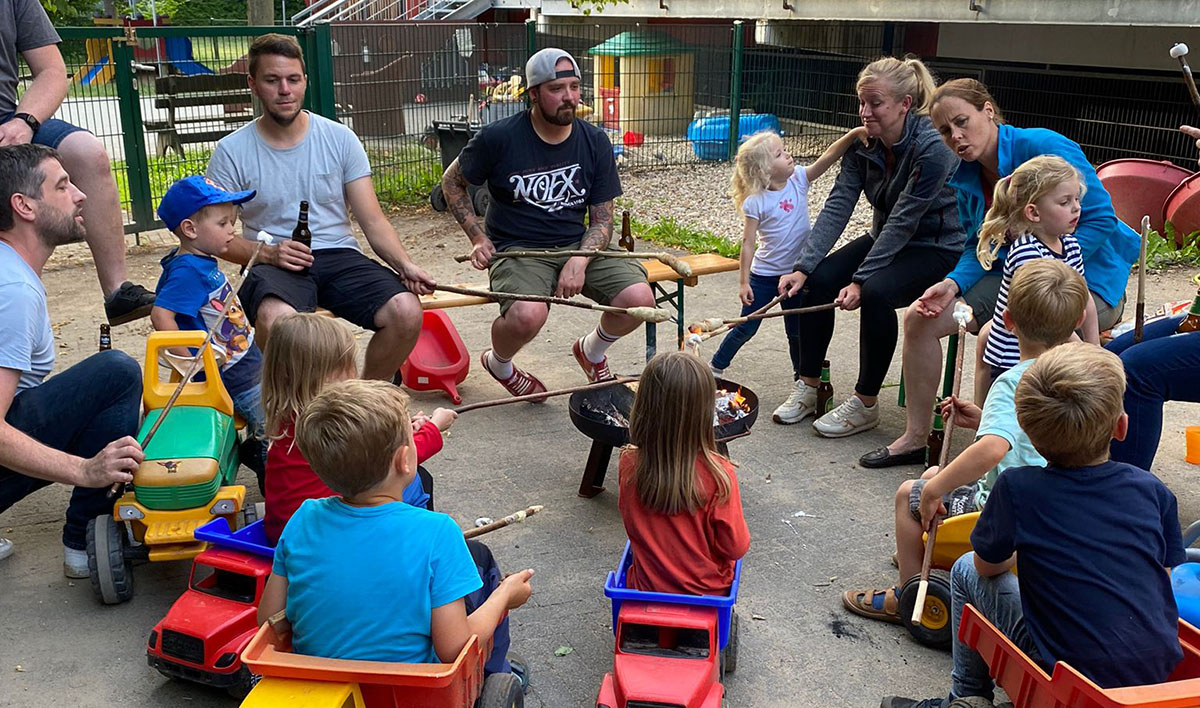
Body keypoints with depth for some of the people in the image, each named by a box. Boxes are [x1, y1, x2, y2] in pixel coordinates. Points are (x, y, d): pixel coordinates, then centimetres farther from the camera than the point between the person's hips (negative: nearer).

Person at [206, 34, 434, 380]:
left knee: (407, 312, -26)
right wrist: (267, 253, -17)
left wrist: (405, 265, -15)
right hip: (275, 264, -2)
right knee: (276, 320, -38)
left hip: (339, 257, 2)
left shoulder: (339, 138, 6)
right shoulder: (231, 151, 2)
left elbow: (373, 222, 3)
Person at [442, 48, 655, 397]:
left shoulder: (595, 142, 0)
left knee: (639, 299, -21)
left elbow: (602, 220, 2)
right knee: (527, 315, -35)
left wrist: (579, 262, -17)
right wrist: (478, 238, -3)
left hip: (579, 245, 4)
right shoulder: (499, 138, -8)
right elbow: (452, 182, 8)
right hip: (517, 249, -3)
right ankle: (498, 363, 5)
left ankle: (592, 350, 15)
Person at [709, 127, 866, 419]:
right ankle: (715, 368, 26)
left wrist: (853, 134, -29)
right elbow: (748, 243, -12)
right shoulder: (755, 202, -14)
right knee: (746, 328, 7)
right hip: (764, 275, -3)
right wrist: (744, 282, -14)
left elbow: (828, 156, -14)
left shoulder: (798, 180, -4)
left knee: (797, 331, 12)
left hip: (796, 273, 3)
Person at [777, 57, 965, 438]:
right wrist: (802, 266, -24)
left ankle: (865, 405, -16)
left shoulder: (933, 148, -26)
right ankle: (808, 387, -2)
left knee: (876, 292, -32)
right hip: (886, 239, 7)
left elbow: (904, 221, -27)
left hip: (937, 247, -6)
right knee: (818, 279, -15)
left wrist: (860, 280, -30)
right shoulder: (862, 143, -6)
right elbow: (837, 207, -13)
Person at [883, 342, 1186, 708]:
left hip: (1075, 678, -4)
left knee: (967, 571, 12)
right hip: (1162, 673, 5)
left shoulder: (1017, 487, -13)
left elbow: (987, 565, 1)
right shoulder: (1152, 489, -2)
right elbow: (1169, 573, 9)